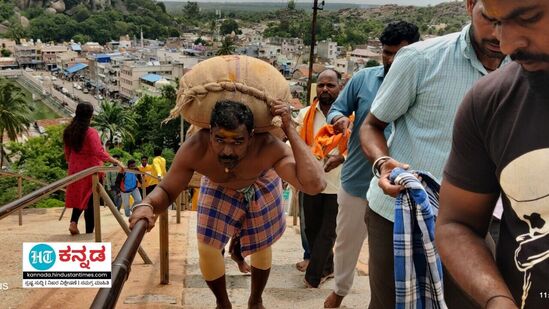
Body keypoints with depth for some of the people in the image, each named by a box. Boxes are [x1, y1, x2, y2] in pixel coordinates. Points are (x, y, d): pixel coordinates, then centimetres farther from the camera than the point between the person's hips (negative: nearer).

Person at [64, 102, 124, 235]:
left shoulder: (68, 131, 2)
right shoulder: (91, 132, -17)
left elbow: (67, 153, 12)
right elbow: (99, 153, -27)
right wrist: (117, 162, -30)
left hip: (75, 170, 5)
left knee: (79, 196, 23)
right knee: (90, 201, 4)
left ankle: (73, 221, 4)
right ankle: (89, 233, 8)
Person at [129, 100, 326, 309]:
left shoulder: (267, 147, -47)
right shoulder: (194, 149, -41)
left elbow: (315, 185, -56)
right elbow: (166, 190, -27)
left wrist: (289, 129, -58)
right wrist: (147, 205, -51)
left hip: (260, 187, 0)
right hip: (218, 188, 1)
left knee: (261, 245, 12)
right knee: (207, 248, 0)